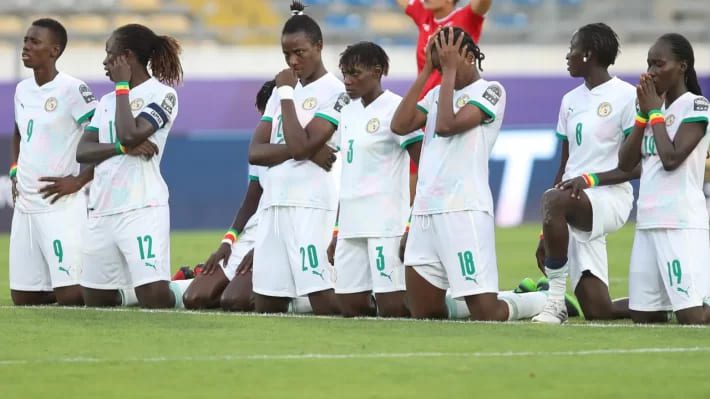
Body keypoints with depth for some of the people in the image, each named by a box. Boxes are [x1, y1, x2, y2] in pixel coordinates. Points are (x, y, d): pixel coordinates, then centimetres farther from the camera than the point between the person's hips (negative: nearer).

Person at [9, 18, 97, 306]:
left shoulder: (71, 89, -11)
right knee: (22, 298, 8)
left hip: (62, 206, -8)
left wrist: (79, 180, -17)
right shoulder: (22, 90, 12)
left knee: (70, 297, -15)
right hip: (25, 207, 8)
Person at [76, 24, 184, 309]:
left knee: (155, 298, -17)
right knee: (95, 300, 7)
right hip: (102, 209, 7)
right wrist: (123, 148, -13)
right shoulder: (107, 101, 18)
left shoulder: (161, 93, -3)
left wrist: (122, 86, -6)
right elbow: (83, 151, 5)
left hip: (142, 208, -7)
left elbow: (129, 135, -17)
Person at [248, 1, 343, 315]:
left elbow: (300, 145, -16)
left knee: (324, 300, -15)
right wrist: (300, 150, -9)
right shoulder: (282, 90, 18)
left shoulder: (335, 91, -5)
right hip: (274, 203, 8)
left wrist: (286, 93, -5)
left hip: (312, 205, -8)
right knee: (266, 305, 5)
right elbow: (255, 152, 9)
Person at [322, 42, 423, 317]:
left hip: (387, 222, -8)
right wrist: (337, 232, 18)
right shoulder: (348, 111, 15)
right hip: (352, 223, 8)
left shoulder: (394, 107, -7)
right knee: (351, 308, 3)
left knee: (392, 308, -14)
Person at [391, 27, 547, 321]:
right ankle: (513, 299, 23)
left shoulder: (490, 91, -1)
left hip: (464, 210, -7)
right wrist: (426, 71, 6)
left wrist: (450, 69, -6)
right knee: (424, 315, 5)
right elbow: (400, 126, 5)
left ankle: (545, 302, 18)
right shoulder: (437, 94, 20)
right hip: (425, 211, 7)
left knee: (486, 315, -11)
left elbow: (447, 125, -15)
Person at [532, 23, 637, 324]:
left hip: (611, 196, -7)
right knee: (598, 312, -4)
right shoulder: (571, 101, 17)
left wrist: (592, 179, -22)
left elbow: (638, 167, -8)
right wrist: (547, 233, 16)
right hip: (575, 204, 7)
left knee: (553, 200, -39)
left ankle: (556, 302, -29)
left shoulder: (626, 96, -5)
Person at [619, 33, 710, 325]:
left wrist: (654, 112, -6)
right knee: (644, 318, 5)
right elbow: (626, 164, 11)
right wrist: (643, 113, 4)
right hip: (648, 223, 8)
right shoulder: (655, 107, 17)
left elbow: (671, 158, -18)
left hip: (681, 224, -8)